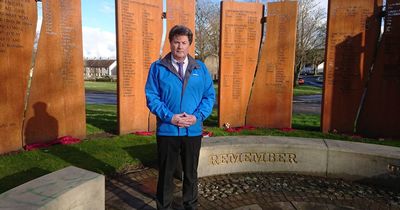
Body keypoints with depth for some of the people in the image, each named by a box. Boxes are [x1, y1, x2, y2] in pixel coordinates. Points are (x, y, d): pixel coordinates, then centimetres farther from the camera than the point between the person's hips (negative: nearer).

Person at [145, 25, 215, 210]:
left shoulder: (200, 68, 5)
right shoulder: (157, 67, -1)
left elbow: (209, 95, 3)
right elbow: (151, 97, -6)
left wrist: (197, 116, -12)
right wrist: (169, 117, -18)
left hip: (193, 130, 2)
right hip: (167, 130, -2)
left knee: (191, 172, 17)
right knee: (166, 173, 11)